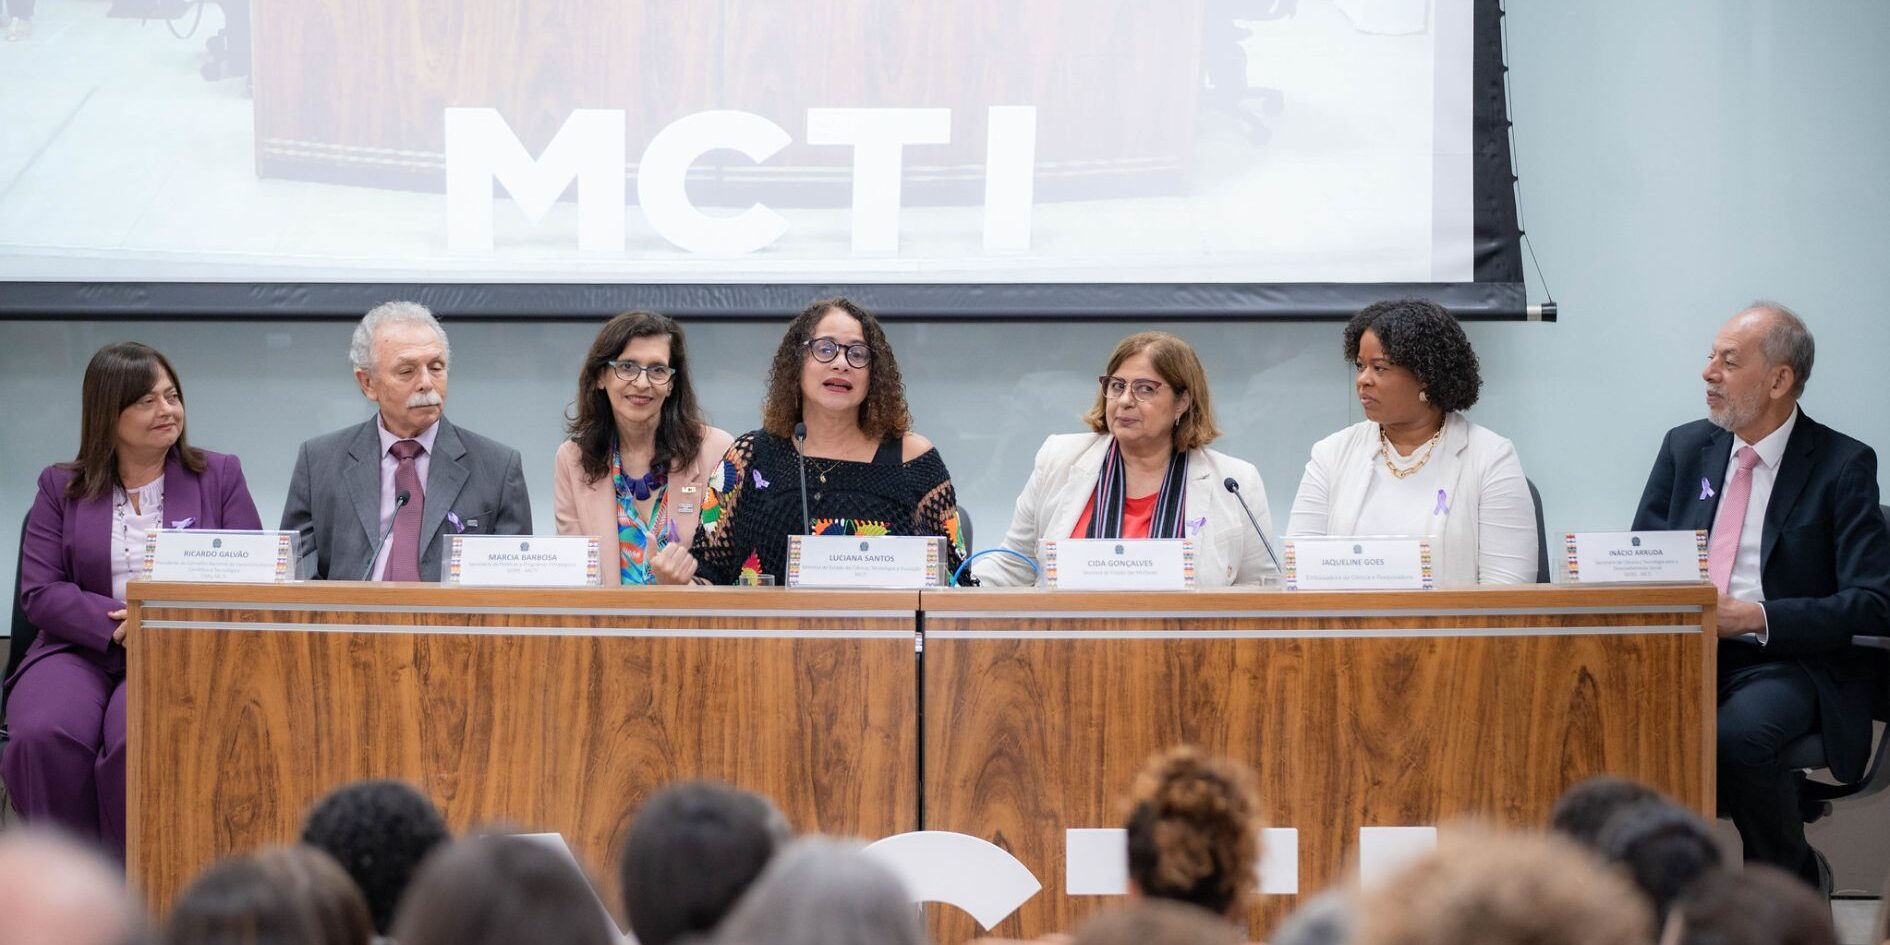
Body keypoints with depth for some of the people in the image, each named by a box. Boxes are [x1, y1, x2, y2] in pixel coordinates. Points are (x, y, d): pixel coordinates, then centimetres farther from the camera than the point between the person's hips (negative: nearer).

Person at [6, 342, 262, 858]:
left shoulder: (219, 477, 13)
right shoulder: (61, 488, 14)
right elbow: (39, 592, 4)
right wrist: (117, 628, -13)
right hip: (79, 653, 1)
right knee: (46, 737, -32)